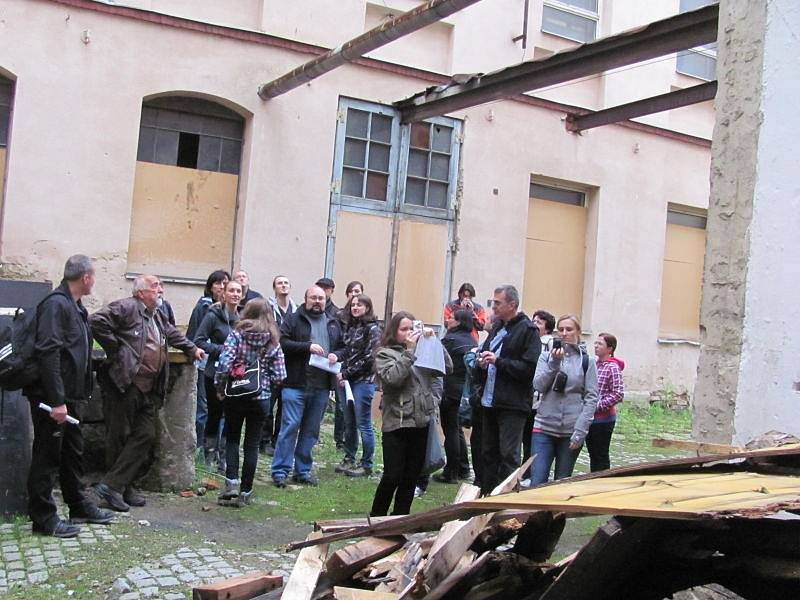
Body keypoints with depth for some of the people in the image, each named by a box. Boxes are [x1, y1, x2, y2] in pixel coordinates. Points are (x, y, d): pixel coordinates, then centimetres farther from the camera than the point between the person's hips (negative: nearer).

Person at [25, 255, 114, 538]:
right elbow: (47, 353, -25)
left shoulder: (74, 307, 13)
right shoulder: (56, 304, -18)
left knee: (73, 452, 19)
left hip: (68, 395, 10)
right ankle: (43, 518, 11)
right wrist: (56, 400, -27)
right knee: (47, 456, 1)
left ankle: (79, 506, 31)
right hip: (51, 397, -10)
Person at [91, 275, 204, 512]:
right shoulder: (126, 308, -9)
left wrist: (192, 349, 32)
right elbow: (97, 322, -19)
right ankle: (119, 488, 9)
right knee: (120, 437, 0)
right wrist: (115, 348, -13)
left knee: (145, 437, 4)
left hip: (149, 390, 9)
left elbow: (173, 335, 38)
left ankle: (114, 485, 10)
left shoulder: (157, 316, 20)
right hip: (125, 385, -9)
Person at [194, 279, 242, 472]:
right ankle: (209, 457, 21)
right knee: (214, 415, 7)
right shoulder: (213, 316, -7)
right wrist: (222, 350, -18)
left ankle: (224, 460, 16)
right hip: (216, 374, -4)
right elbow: (199, 341, -9)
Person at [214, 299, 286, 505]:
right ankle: (245, 492, 12)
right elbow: (279, 376, -4)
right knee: (252, 444, 9)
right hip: (261, 398, 1)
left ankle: (232, 482, 2)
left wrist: (220, 387, -2)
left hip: (235, 395, -1)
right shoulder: (273, 341, -1)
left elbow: (224, 364, -17)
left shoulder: (236, 334, -7)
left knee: (232, 438, 15)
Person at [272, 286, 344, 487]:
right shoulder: (293, 319, 1)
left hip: (321, 387, 5)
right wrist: (308, 346, -17)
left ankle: (303, 471, 21)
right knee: (290, 427, -6)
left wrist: (336, 355, -1)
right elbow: (282, 342, -10)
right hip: (296, 384, -5)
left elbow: (343, 347, 21)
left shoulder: (333, 323, 16)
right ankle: (280, 471, 1)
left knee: (311, 430, 11)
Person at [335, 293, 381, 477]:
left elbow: (368, 358, -14)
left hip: (363, 381, -7)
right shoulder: (351, 327, 14)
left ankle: (366, 465, 7)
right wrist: (342, 374, 1)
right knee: (349, 423, 13)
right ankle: (349, 459, 24)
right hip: (347, 380, 7)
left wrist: (347, 373, -12)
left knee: (363, 424, -1)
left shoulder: (372, 328, -8)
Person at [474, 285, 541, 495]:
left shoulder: (528, 330, -9)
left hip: (512, 405, -8)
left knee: (509, 456, -6)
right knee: (489, 454, 15)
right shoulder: (497, 328, 16)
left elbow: (530, 368, -18)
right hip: (490, 402, 8)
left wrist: (499, 362, -19)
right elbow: (484, 355, 26)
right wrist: (482, 363, 3)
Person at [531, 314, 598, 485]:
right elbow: (538, 386, -4)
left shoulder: (586, 361, 3)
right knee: (537, 481, -6)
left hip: (571, 431, 0)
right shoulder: (546, 356, 6)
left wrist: (581, 430, -9)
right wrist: (554, 363, -16)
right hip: (545, 426, 0)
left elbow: (591, 398, -1)